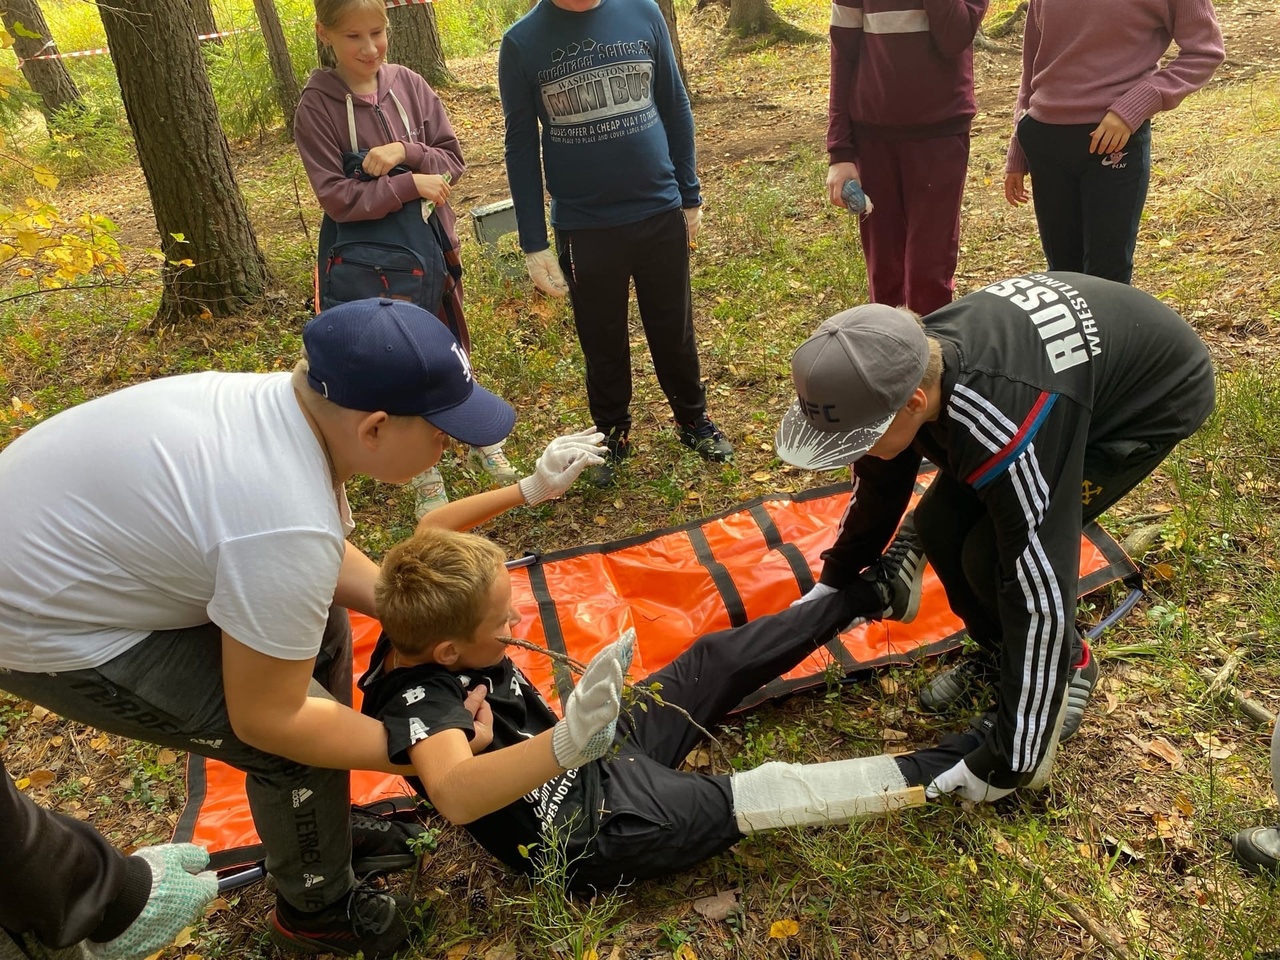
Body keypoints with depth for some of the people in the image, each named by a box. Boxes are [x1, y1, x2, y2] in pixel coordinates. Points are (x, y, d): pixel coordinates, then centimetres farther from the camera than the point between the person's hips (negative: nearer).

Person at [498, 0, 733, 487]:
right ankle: (612, 435, 35)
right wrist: (533, 244, -4)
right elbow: (521, 146, -3)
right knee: (602, 342, 13)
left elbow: (675, 108, 5)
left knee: (674, 331, 14)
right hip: (585, 228, -1)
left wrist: (690, 195, 7)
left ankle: (693, 421, 35)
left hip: (660, 214, 1)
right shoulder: (522, 42, -7)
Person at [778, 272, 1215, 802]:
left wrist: (1011, 762, -28)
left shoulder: (1004, 430, -44)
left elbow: (1041, 589, -37)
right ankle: (999, 653, 19)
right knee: (940, 526, -7)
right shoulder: (905, 367, -21)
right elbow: (880, 485, 1)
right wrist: (832, 583, 7)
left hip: (1158, 389, -7)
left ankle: (1071, 667, 8)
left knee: (994, 554, -21)